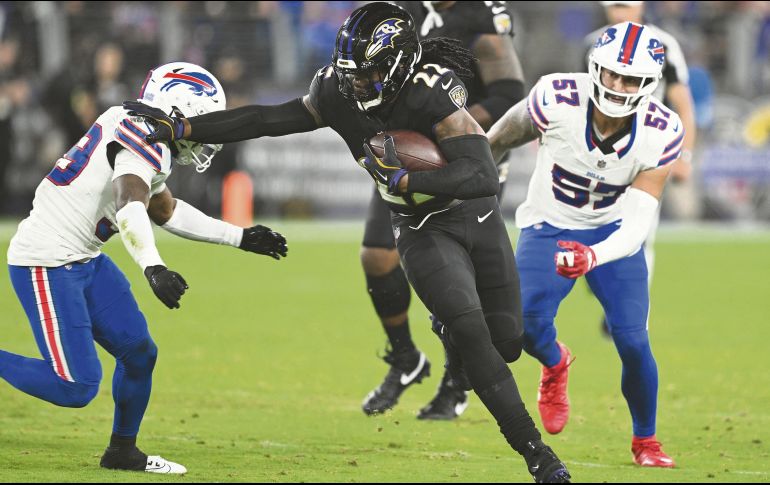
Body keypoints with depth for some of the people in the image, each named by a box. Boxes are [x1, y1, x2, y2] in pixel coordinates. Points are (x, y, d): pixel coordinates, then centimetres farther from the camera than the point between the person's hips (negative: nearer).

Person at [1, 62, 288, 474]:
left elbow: (167, 212, 29)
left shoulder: (141, 135, 14)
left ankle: (123, 451, 28)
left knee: (139, 353, 13)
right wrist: (153, 267, -51)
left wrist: (240, 238, 32)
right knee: (76, 387, -15)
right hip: (47, 265, -10)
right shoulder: (146, 139, -17)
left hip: (84, 261, 10)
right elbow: (130, 206, -36)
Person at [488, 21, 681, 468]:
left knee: (632, 341, -13)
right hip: (550, 226, 0)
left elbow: (638, 224, -29)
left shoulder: (661, 133, -24)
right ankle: (555, 364, 18)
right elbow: (508, 134, -5)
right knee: (527, 323, -22)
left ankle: (646, 440, 15)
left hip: (613, 232, 0)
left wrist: (592, 257, -47)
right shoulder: (557, 100, -28)